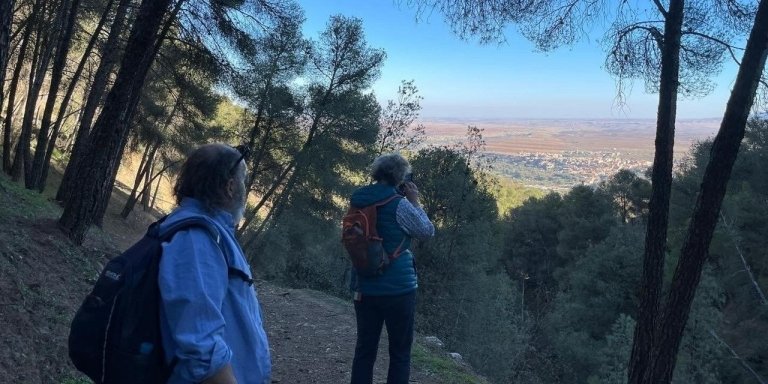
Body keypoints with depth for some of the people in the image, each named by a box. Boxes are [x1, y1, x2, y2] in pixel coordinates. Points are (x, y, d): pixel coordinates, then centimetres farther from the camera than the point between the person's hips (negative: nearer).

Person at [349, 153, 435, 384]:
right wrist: (415, 202, 4)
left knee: (364, 349, 14)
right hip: (398, 288, -5)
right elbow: (427, 232, -3)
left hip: (364, 287, 6)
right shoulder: (399, 204, -16)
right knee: (400, 353, 10)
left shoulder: (357, 201, 3)